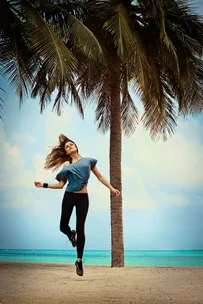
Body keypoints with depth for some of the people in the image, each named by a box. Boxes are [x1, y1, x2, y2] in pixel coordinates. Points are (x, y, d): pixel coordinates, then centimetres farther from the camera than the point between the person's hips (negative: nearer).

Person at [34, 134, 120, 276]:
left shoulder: (88, 161, 9)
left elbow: (100, 176, 14)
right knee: (63, 226, -3)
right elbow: (61, 185, 7)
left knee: (80, 228, -4)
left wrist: (112, 188, 8)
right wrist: (44, 185, -2)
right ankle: (71, 235, 37)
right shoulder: (66, 165, 8)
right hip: (69, 196, 1)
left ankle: (79, 261, 7)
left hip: (83, 198, -1)